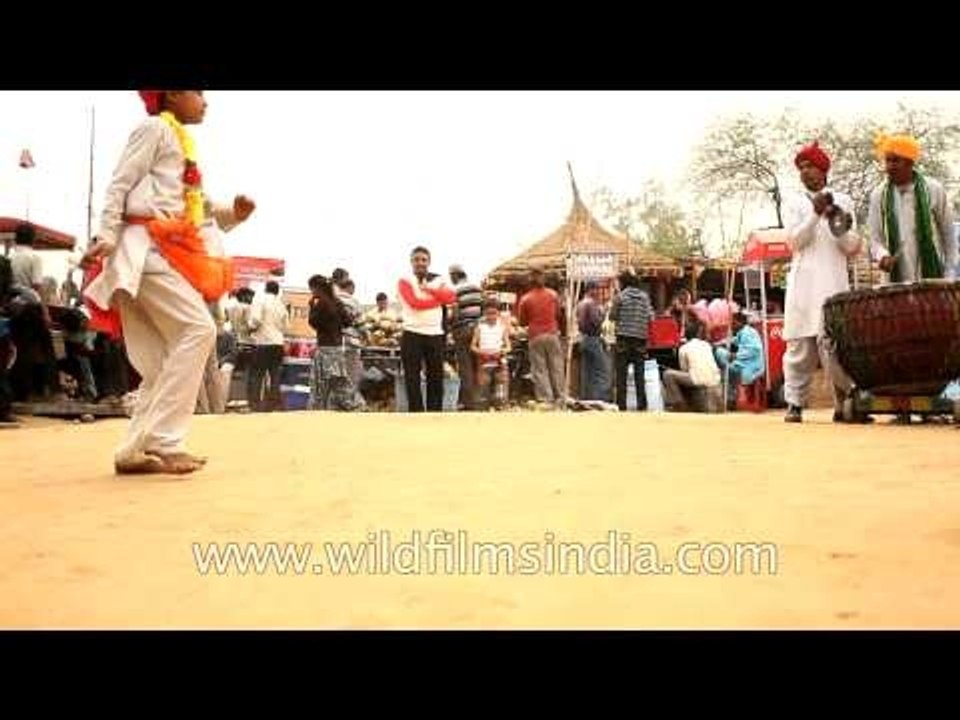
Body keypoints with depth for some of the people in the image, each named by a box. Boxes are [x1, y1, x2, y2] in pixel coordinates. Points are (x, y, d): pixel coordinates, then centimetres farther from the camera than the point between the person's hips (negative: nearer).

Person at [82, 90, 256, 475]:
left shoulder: (182, 142, 28)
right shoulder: (154, 128, 3)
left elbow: (197, 211, 22)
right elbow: (119, 186, -6)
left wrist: (232, 213, 6)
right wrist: (106, 238, -16)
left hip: (167, 252, 9)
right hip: (145, 248, -9)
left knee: (164, 361, 4)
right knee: (199, 329, -20)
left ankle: (135, 450, 6)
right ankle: (164, 442, -19)